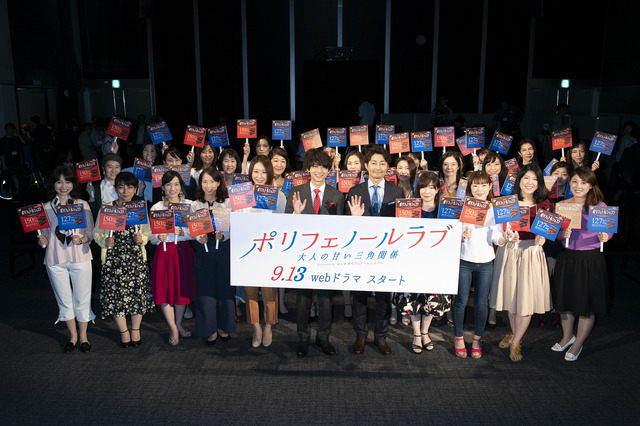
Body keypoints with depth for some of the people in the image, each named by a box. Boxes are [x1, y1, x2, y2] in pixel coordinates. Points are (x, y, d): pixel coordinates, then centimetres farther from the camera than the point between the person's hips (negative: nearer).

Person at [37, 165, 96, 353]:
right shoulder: (46, 208, 7)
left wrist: (81, 239, -20)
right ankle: (72, 335, 29)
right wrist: (42, 241, -11)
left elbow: (91, 233, 0)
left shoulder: (82, 204, 3)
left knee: (82, 299, 5)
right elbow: (45, 236, 10)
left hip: (80, 258, -1)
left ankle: (83, 335, 24)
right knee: (64, 300, 11)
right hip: (55, 260, 2)